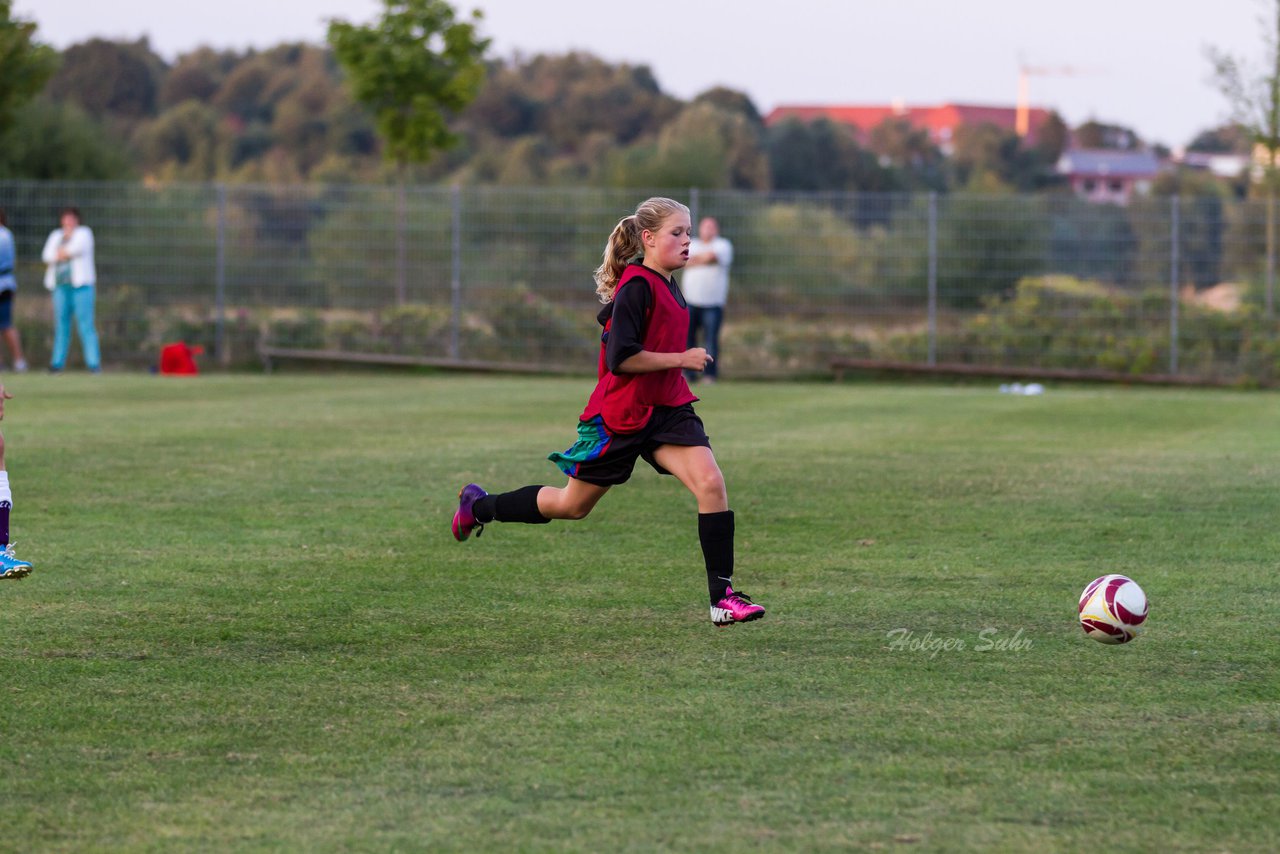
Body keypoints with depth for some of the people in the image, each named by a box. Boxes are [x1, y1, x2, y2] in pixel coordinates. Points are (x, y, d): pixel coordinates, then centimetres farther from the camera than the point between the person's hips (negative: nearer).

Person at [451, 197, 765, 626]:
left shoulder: (667, 287, 9)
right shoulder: (637, 286, -19)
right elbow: (620, 357, -25)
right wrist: (681, 359, -21)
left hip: (666, 409, 7)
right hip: (620, 414, -7)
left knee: (710, 483, -15)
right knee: (572, 504, 10)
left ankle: (723, 597, -13)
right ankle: (479, 505, 34)